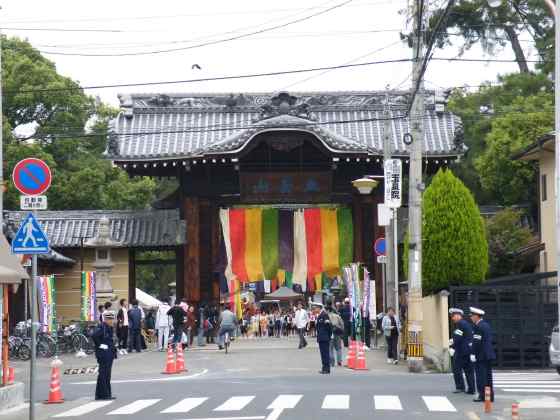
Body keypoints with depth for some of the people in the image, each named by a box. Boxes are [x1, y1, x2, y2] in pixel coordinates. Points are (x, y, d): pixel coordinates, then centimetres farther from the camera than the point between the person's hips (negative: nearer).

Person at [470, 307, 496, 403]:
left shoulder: (478, 327, -15)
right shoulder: (486, 325, 15)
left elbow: (476, 342, -19)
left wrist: (473, 354, -16)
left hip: (480, 355, -9)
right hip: (488, 355, 9)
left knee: (481, 376, -5)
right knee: (488, 376, 11)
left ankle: (482, 395, -5)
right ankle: (490, 396, 13)